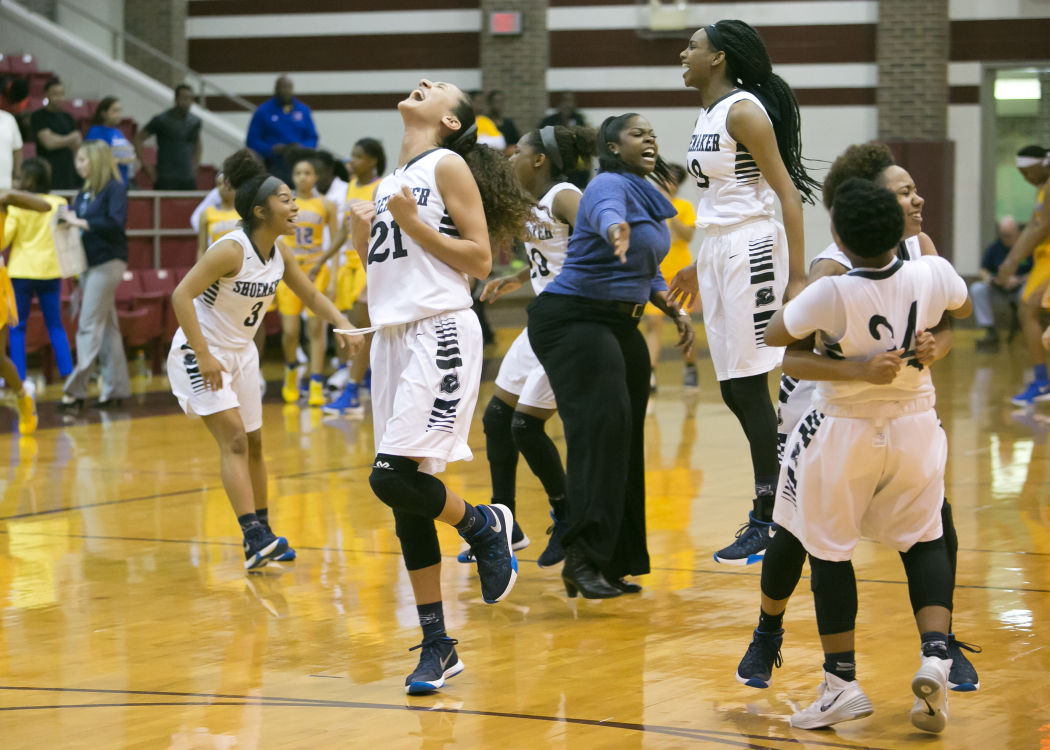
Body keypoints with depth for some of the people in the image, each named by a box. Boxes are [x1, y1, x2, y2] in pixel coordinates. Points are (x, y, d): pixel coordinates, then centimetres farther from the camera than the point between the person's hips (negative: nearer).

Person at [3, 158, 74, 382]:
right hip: (50, 271, 3)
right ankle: (68, 373, 4)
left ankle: (19, 378, 1)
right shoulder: (59, 204, 0)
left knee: (17, 327, 5)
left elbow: (5, 237, -10)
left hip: (22, 271, -3)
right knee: (55, 325, 10)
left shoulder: (17, 206, -9)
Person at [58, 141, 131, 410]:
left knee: (89, 326, -9)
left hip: (107, 262, -8)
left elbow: (116, 223, -20)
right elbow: (79, 219, 12)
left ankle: (76, 390, -9)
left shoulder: (115, 189, -9)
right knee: (106, 327, 11)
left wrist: (80, 222, -18)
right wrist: (68, 219, -9)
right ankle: (116, 388, 16)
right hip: (88, 262, 8)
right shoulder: (84, 192, 12)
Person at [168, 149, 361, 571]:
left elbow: (311, 296, 12)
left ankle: (261, 534, 27)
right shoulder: (231, 250, -25)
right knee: (233, 439, -19)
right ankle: (254, 540, -26)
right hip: (200, 352, -8)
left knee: (253, 444, 14)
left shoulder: (279, 252, -1)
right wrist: (204, 356, -30)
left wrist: (342, 325, -7)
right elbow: (181, 295, -28)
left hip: (241, 354, 8)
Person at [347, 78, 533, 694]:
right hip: (392, 337, 8)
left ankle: (484, 525, 10)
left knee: (394, 477, -20)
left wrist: (413, 223, -13)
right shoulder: (391, 180, 19)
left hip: (440, 333, -8)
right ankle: (437, 645, 9)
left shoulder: (448, 166, -2)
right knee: (406, 499, 4)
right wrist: (362, 231, 6)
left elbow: (480, 259, -8)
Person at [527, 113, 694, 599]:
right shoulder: (611, 185, -14)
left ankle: (613, 564, 14)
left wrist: (674, 311, 13)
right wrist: (617, 232, -63)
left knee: (626, 438, 8)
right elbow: (606, 215, -41)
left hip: (621, 325, 10)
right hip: (574, 318, -10)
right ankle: (582, 558, -28)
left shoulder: (649, 198, 14)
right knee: (600, 424, -22)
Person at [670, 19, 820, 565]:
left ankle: (769, 519, -1)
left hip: (750, 252, -9)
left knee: (748, 386, -7)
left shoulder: (743, 110, -12)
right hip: (716, 253, 9)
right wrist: (701, 268, 29)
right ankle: (771, 503, 16)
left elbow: (787, 193, -16)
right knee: (733, 390, 8)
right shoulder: (707, 114, 15)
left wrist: (797, 275, -22)